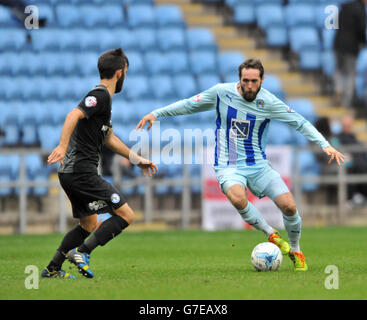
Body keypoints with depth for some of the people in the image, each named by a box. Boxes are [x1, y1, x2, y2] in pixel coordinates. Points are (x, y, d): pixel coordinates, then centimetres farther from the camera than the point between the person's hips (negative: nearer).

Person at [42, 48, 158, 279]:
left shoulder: (103, 96, 21)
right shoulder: (100, 95, -11)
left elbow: (110, 138, 31)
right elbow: (74, 115, -28)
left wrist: (138, 160, 35)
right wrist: (63, 146, -41)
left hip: (70, 173, 10)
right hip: (82, 171, -10)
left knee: (89, 224, 23)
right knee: (126, 215, -9)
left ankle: (53, 268, 21)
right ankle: (82, 252, -14)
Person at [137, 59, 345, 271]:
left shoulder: (268, 102, -7)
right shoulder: (222, 92, -6)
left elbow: (300, 122, -2)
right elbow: (189, 105, 8)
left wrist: (325, 145, -11)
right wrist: (156, 114, 6)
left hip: (258, 165, 1)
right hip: (228, 166, -1)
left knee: (289, 206, -13)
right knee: (238, 198, -35)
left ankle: (295, 251, 15)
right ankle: (270, 234, -11)